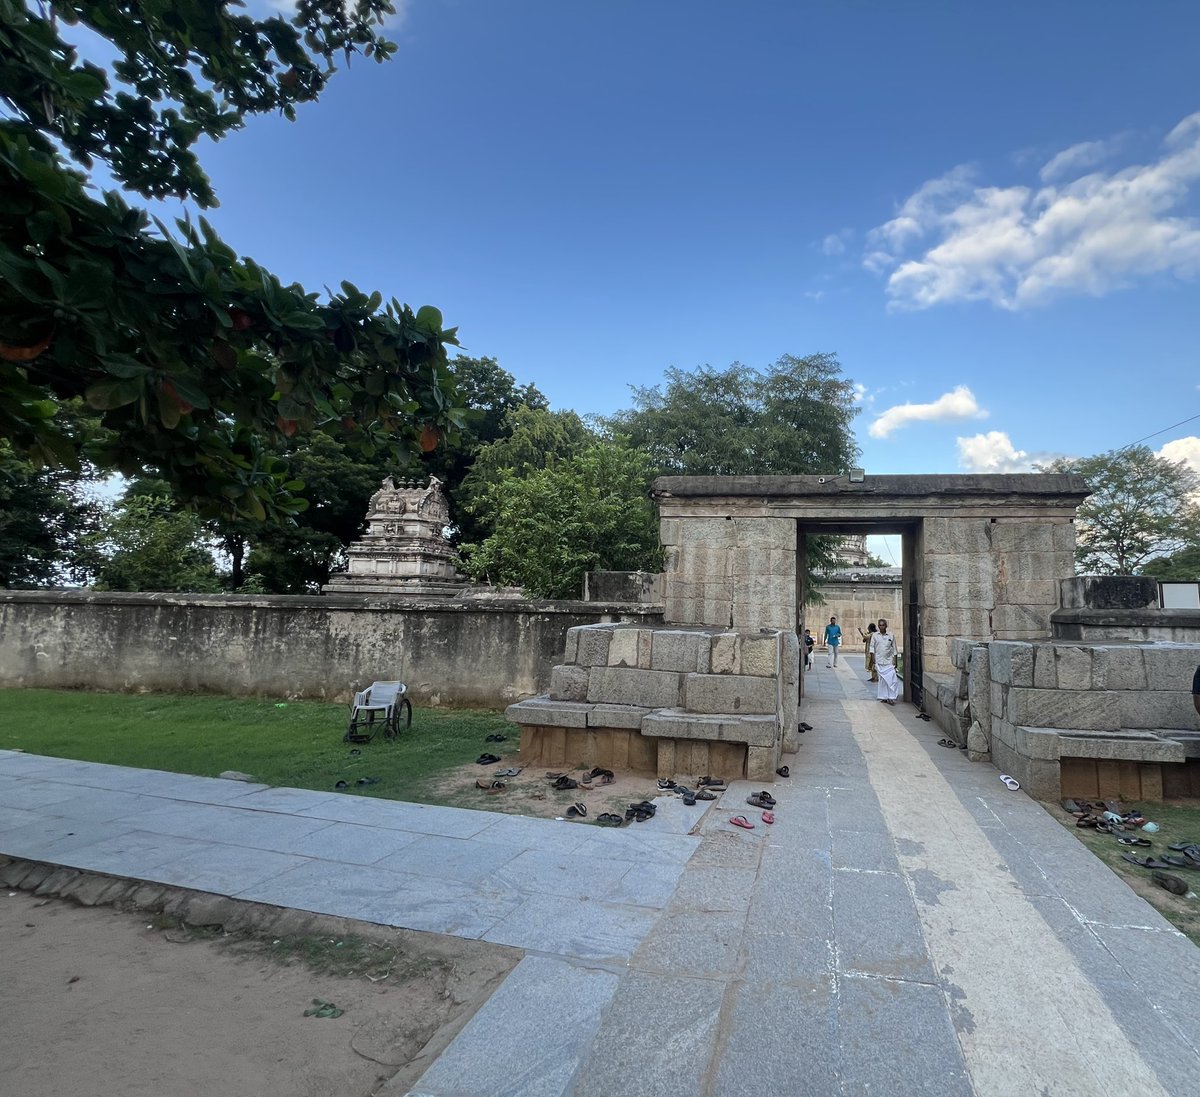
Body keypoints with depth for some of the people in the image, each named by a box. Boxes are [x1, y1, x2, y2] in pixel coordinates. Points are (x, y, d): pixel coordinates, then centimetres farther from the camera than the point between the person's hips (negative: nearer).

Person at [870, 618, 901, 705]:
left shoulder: (891, 636, 4)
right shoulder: (875, 636, 3)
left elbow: (894, 649, 7)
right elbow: (872, 649, 4)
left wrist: (894, 662, 2)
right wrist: (873, 661, -1)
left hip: (889, 661, 0)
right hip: (879, 662, 0)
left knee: (892, 679, -9)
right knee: (882, 680, 3)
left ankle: (891, 697, -4)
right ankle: (884, 697, 10)